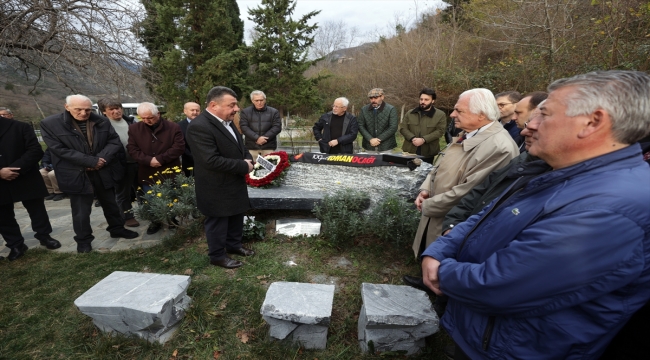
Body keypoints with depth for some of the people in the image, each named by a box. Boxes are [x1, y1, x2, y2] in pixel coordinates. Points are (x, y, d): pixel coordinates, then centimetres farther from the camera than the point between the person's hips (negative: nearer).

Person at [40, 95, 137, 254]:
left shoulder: (102, 121, 2)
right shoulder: (50, 124, -7)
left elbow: (114, 141, -1)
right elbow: (60, 149, -14)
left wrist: (102, 159, -16)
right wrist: (92, 161, -19)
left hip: (104, 172, 3)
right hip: (76, 174, -3)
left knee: (110, 203, 17)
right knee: (81, 210, 8)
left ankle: (117, 229, 35)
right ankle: (83, 240, 25)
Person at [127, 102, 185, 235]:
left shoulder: (173, 127, -7)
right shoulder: (134, 129, 2)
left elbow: (179, 147, -13)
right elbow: (132, 149, -1)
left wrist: (160, 159, -19)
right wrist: (148, 160, -17)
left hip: (169, 173, -2)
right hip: (147, 174, 3)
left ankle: (172, 219, 33)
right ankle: (155, 222, 33)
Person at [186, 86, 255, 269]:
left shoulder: (227, 121, 6)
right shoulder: (199, 127, -24)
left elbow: (240, 146, 15)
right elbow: (212, 160, -30)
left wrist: (248, 159, -7)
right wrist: (244, 166, -22)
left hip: (235, 183, 9)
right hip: (217, 188, -9)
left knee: (237, 216, 21)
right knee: (218, 222, 9)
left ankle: (234, 245, 41)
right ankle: (217, 255, 29)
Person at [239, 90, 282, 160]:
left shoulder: (274, 112, 8)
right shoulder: (245, 112, 8)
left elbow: (277, 127, 0)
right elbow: (244, 127, -1)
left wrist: (264, 138, -11)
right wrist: (257, 138, -15)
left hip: (269, 147, 0)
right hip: (251, 147, 0)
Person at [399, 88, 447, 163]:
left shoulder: (440, 115, 1)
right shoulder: (410, 113, 9)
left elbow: (440, 131, -8)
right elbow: (402, 128, 3)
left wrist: (423, 140, -20)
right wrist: (412, 138, -14)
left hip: (427, 153, -2)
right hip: (409, 151, 2)